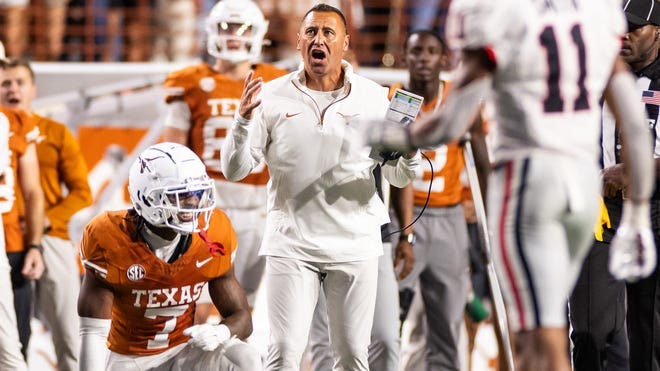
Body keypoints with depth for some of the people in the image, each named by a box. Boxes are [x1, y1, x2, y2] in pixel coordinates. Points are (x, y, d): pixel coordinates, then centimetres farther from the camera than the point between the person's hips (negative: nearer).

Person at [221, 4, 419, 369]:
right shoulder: (272, 97, 0)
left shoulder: (374, 98, 2)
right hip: (291, 243, -1)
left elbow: (398, 177, 5)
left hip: (356, 245, 1)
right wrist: (243, 120, -17)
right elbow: (233, 170, -2)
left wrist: (410, 153, -17)